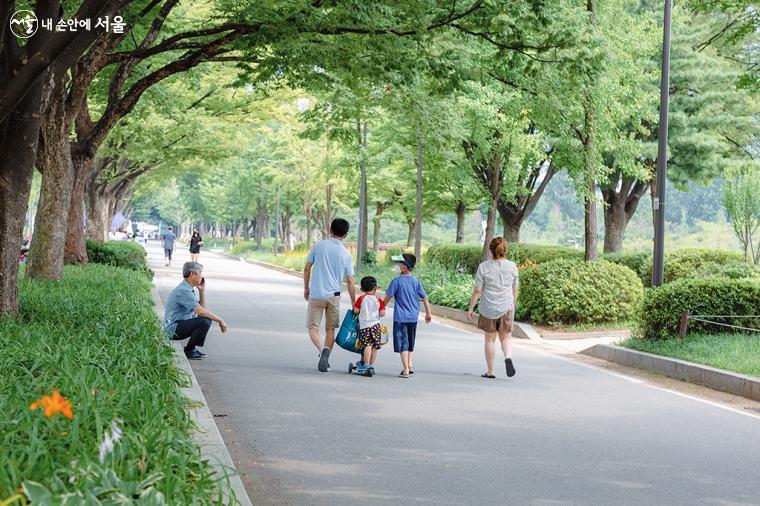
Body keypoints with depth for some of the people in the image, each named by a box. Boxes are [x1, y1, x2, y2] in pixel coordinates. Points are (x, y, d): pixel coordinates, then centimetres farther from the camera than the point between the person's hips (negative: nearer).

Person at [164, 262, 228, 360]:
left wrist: (202, 290, 8)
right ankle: (189, 351, -9)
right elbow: (200, 311, -28)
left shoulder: (188, 289, 13)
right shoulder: (183, 290, -20)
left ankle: (191, 348, 13)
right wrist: (220, 320, -22)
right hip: (174, 329, -11)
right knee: (204, 321, -25)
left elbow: (202, 308, 18)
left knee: (207, 319, 14)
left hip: (180, 324, 11)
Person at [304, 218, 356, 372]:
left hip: (316, 295, -1)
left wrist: (306, 288, 15)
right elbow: (350, 281, 1)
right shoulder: (347, 255, 0)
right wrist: (353, 304, 8)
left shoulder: (319, 246, -3)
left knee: (313, 328, 5)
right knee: (330, 329, 13)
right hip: (334, 296, 1)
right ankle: (325, 359, 2)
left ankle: (323, 350, -22)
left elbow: (307, 268, 1)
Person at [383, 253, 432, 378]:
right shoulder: (416, 281, 2)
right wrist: (428, 313, 17)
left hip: (400, 317, -5)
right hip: (413, 317, 5)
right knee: (410, 342, 21)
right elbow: (424, 298, 6)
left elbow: (387, 298, -7)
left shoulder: (397, 281, -11)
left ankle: (406, 370, -6)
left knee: (402, 343, -2)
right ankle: (410, 365, 21)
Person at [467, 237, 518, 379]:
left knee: (490, 339, 10)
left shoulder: (484, 267, -8)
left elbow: (477, 290, -8)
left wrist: (471, 308, 1)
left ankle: (490, 371, 15)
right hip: (506, 307, 1)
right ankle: (508, 357, -17)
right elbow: (515, 290, 7)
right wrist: (513, 306, 22)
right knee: (506, 337, 12)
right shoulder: (512, 266, 0)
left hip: (488, 308, -1)